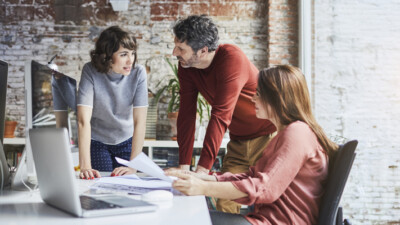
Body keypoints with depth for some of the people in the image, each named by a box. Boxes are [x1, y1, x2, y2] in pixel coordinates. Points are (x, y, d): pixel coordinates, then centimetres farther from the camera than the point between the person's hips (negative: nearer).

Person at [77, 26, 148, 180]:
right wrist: (85, 166, -37)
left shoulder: (138, 73, -20)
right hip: (97, 142, -1)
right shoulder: (90, 71, -23)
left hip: (127, 141, 1)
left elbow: (140, 121, -23)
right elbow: (84, 120, -29)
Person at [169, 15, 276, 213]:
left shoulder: (232, 58, -27)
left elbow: (220, 116, -32)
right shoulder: (186, 67, -5)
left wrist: (201, 171, -34)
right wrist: (183, 167, -11)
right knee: (224, 203, 0)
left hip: (267, 136, -6)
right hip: (238, 140, 6)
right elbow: (186, 115, -5)